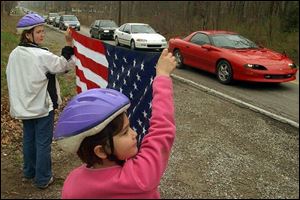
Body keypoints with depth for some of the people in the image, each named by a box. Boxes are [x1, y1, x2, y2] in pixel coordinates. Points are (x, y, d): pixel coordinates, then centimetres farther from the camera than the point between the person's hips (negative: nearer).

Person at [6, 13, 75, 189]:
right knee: (43, 143, 5)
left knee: (29, 140, 19)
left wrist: (19, 102, 17)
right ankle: (43, 179, 16)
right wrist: (69, 44, -17)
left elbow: (12, 78, 8)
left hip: (24, 107, 7)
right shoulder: (42, 55, -21)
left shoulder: (14, 54, 1)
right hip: (42, 107, -7)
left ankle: (28, 173, 34)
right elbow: (66, 65, -14)